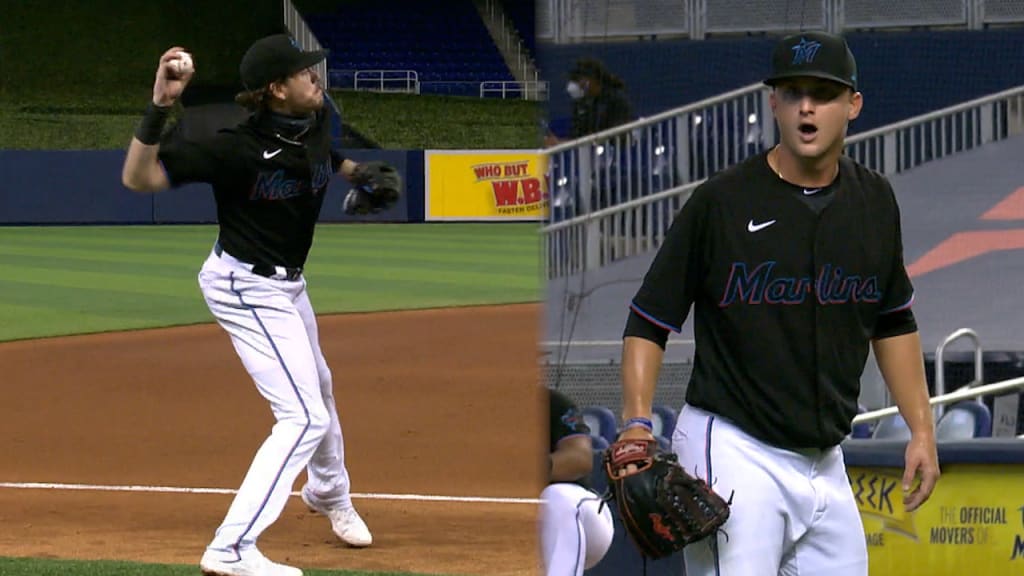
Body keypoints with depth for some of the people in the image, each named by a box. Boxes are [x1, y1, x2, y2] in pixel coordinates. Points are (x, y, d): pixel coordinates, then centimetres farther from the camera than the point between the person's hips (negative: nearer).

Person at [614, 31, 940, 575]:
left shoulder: (874, 201, 8)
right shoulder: (721, 201, -8)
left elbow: (893, 321, 20)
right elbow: (649, 320, -5)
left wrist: (921, 428, 14)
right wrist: (636, 424, -17)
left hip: (825, 463, 6)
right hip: (732, 453, -6)